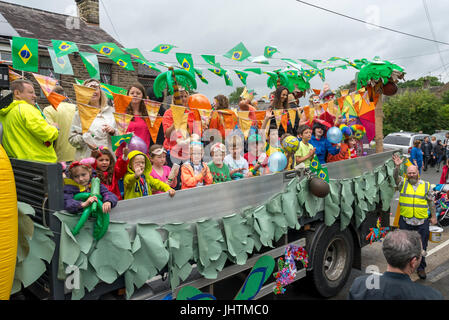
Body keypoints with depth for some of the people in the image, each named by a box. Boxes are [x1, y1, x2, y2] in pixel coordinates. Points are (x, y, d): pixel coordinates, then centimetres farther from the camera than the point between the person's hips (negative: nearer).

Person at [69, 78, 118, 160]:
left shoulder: (110, 111, 12)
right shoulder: (80, 113, 6)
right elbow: (72, 138, 5)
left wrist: (113, 131, -5)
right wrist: (84, 139, -14)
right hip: (86, 158, -1)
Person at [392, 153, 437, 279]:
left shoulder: (426, 185, 5)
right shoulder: (403, 183, 2)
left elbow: (431, 201, 11)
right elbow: (395, 176, -20)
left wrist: (433, 216, 10)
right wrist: (397, 166, -38)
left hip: (422, 222, 0)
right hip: (405, 221, 0)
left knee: (421, 246, 6)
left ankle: (421, 267, 22)